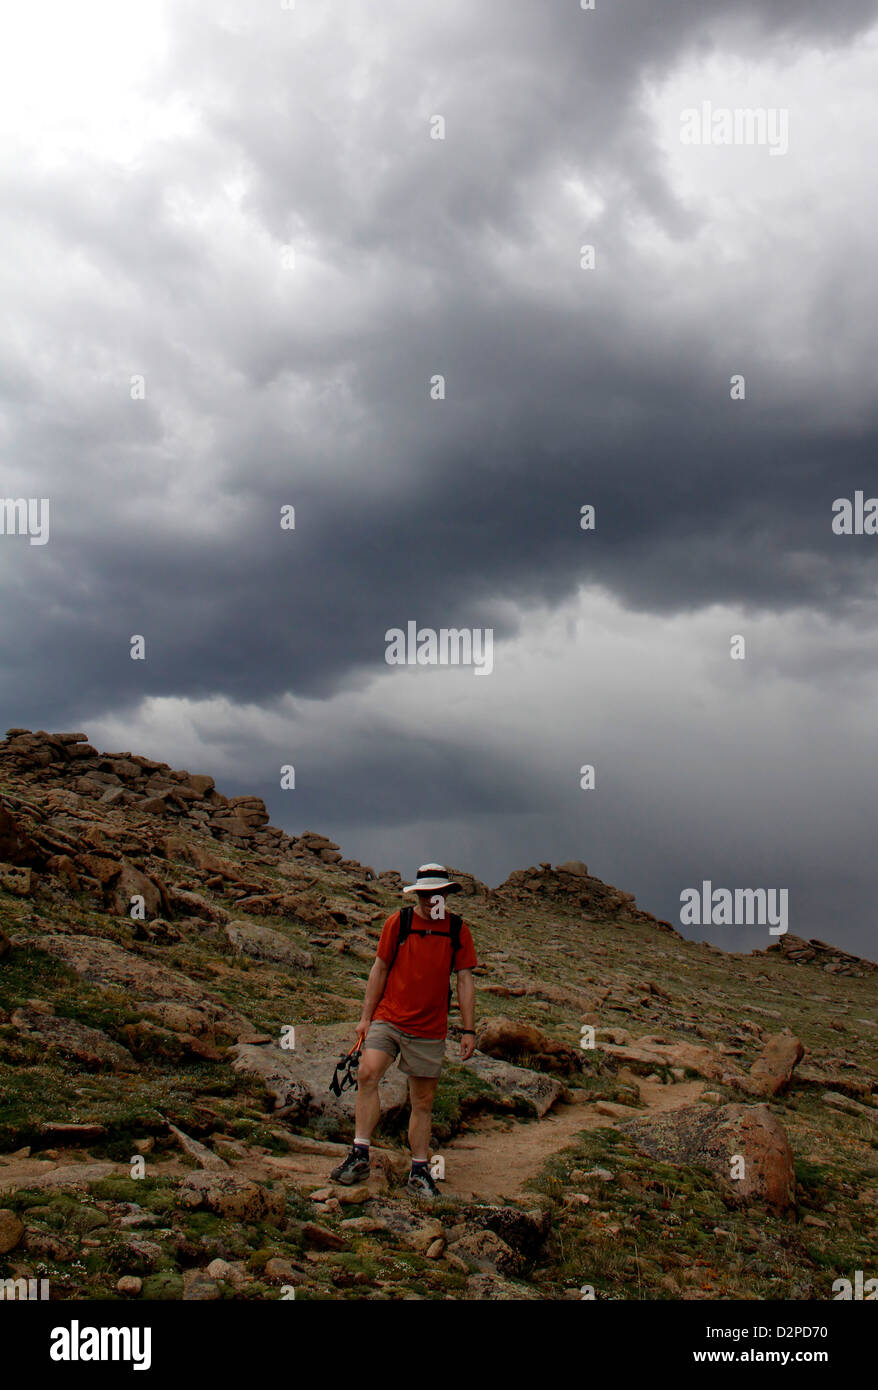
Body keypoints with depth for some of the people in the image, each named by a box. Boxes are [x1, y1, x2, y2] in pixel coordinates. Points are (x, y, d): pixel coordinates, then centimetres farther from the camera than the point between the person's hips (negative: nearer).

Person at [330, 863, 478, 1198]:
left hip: (430, 1031, 1)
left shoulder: (458, 931, 3)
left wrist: (468, 1030, 2)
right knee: (367, 1074, -23)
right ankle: (359, 1156, -16)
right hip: (388, 1019, -1)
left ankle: (419, 1173, 19)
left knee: (423, 1101, 6)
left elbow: (465, 981, 6)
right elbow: (380, 970, 6)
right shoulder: (397, 923, 1)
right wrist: (366, 1017, 4)